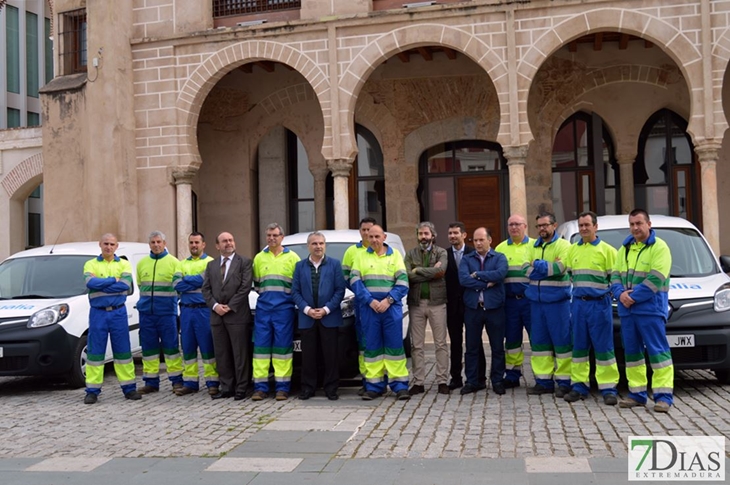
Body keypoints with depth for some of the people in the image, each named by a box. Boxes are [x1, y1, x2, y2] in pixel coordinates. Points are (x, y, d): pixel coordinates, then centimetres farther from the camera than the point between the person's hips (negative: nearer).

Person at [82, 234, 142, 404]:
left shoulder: (124, 264, 7)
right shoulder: (91, 264, 6)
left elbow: (126, 285, -11)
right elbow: (90, 283, -15)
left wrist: (101, 284, -11)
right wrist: (114, 280, -12)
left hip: (118, 312, 1)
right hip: (98, 313, -1)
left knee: (123, 350, 5)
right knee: (95, 351, 2)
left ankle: (129, 388, 11)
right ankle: (92, 390, 8)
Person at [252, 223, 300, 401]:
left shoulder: (292, 257, 5)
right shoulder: (259, 258, 14)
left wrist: (284, 294, -1)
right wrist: (265, 293, 10)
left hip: (284, 308, -3)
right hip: (263, 308, 3)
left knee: (283, 346, -2)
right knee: (261, 345, 0)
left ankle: (282, 387, 1)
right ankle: (260, 387, 4)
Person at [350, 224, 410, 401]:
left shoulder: (395, 255, 9)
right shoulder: (361, 256, 10)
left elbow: (402, 282, 1)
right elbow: (355, 281, 1)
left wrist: (388, 300, -12)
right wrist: (370, 301, -11)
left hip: (391, 307, -1)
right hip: (368, 308, 1)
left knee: (395, 345, -2)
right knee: (372, 346, 3)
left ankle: (399, 385, 1)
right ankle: (374, 385, 8)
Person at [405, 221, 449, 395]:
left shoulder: (441, 253, 3)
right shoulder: (411, 254, 8)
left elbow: (441, 270, -18)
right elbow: (408, 275, -8)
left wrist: (418, 271, -10)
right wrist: (431, 272, -10)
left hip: (436, 302, -2)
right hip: (416, 303, 2)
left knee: (441, 344, 2)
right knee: (417, 345, 5)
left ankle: (442, 381, 8)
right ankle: (418, 382, 12)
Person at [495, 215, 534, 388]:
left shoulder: (535, 246, 5)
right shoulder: (500, 248, 13)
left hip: (530, 300, -3)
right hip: (510, 301, 3)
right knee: (512, 339, 9)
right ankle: (512, 375, 17)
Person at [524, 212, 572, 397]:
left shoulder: (563, 245, -2)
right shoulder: (534, 247, 16)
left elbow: (560, 267, -17)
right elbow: (527, 271, 4)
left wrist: (537, 265, -7)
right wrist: (549, 267, -10)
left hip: (557, 300, -6)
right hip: (536, 300, 6)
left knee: (561, 340, -3)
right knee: (538, 341, 8)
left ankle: (564, 382, 4)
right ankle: (543, 381, 15)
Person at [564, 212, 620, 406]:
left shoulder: (607, 250, 0)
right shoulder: (573, 250, 13)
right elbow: (568, 275, 21)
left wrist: (607, 293, -10)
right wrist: (577, 290, 10)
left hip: (599, 304, -4)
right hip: (578, 303, 4)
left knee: (603, 347, -3)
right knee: (579, 346, 7)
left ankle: (608, 388, 1)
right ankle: (579, 385, 13)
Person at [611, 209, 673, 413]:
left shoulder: (659, 247, -5)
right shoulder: (624, 249, 17)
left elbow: (655, 279, -15)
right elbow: (615, 275, 12)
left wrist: (634, 296, -17)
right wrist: (620, 294, -7)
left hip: (651, 309, -7)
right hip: (627, 309, 7)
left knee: (657, 350, -6)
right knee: (632, 351, 9)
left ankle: (663, 395, -4)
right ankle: (637, 393, 16)